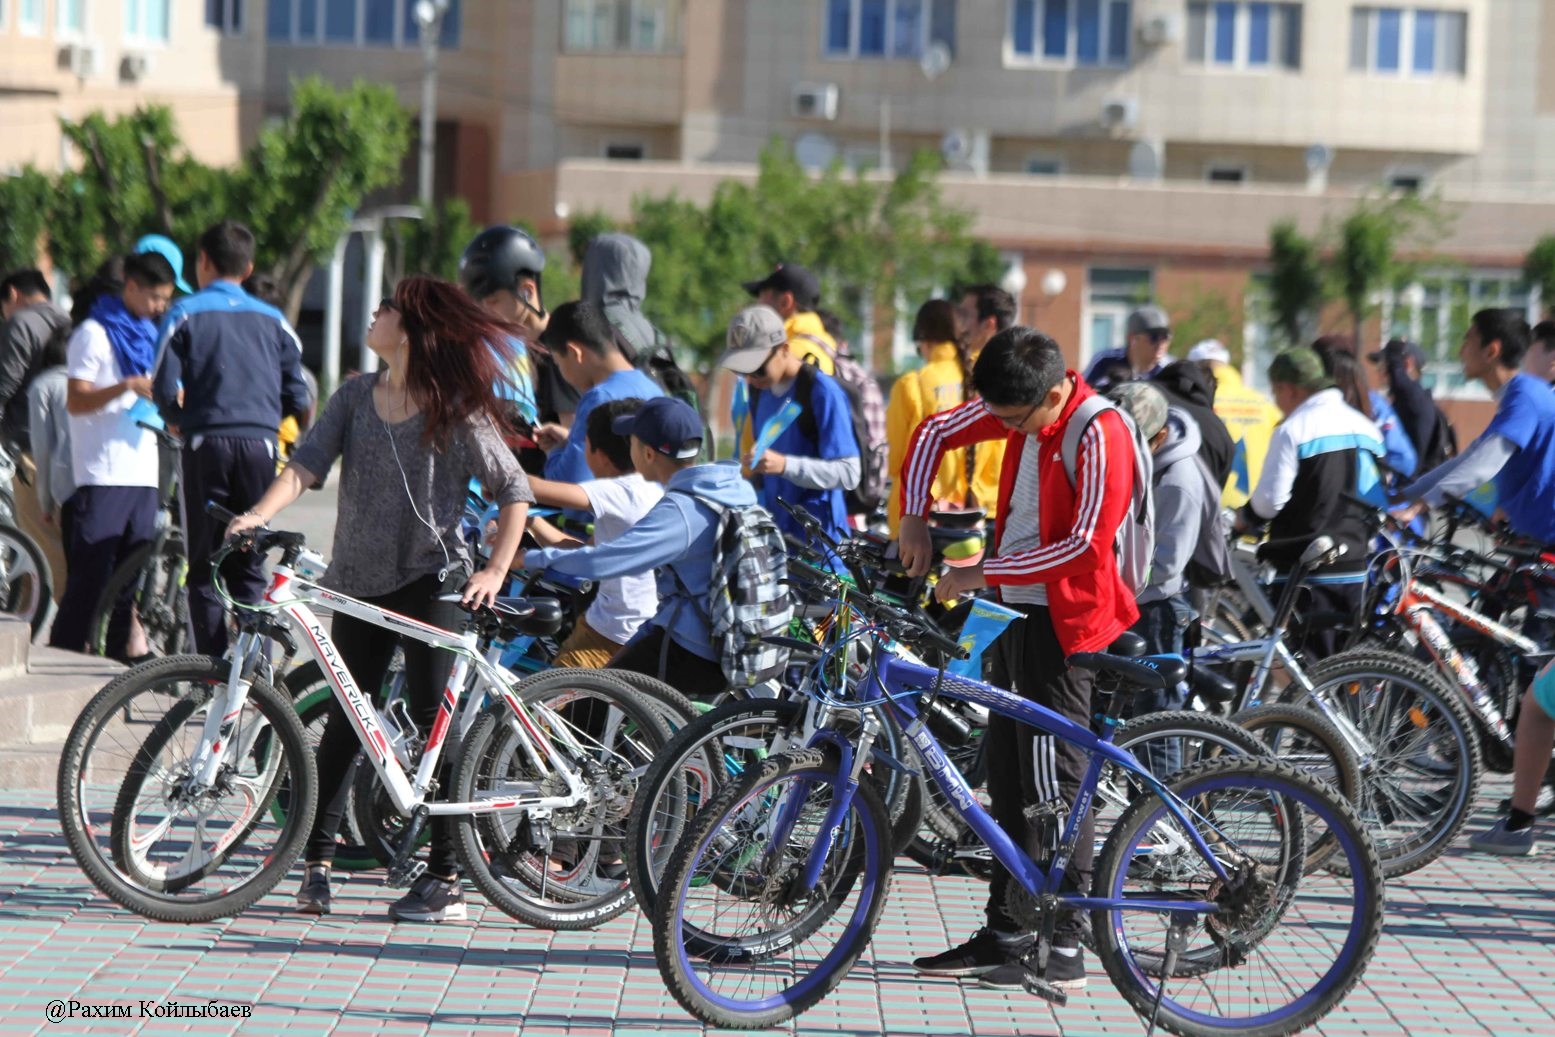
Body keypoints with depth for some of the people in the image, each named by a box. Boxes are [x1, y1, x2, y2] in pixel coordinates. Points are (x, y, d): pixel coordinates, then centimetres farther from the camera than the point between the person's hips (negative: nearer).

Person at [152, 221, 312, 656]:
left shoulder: (186, 313, 3)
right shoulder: (272, 320, 11)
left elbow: (165, 387, -4)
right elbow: (298, 397, 8)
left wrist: (179, 421, 16)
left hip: (208, 444, -2)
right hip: (261, 445, 3)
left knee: (204, 567, 3)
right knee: (250, 564, 11)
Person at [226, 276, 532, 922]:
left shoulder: (455, 411, -7)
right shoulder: (356, 397, 6)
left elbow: (514, 492, -4)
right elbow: (307, 463, -4)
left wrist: (495, 571, -11)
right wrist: (259, 515, -20)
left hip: (430, 583, -5)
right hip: (359, 581, 5)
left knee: (433, 722, -5)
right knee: (344, 719, 7)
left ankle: (445, 878, -1)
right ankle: (318, 858, 14)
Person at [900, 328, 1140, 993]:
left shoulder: (1098, 435, -20)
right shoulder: (1017, 407, 4)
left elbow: (1086, 544, -25)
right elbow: (935, 432, 18)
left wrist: (981, 574, -20)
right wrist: (914, 519, 7)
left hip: (1065, 619, -9)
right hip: (1016, 609, 9)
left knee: (1054, 776, -8)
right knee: (1007, 770, 12)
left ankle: (1065, 948, -4)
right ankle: (1006, 931, 20)